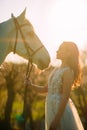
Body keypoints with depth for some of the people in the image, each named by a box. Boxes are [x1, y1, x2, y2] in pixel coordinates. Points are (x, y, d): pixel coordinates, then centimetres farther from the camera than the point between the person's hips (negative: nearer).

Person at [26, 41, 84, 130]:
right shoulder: (56, 70, 11)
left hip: (61, 110, -8)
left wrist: (56, 120, -22)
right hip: (52, 109, 8)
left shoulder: (68, 71, -14)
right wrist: (31, 85, 0)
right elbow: (46, 89, 17)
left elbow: (65, 97, -19)